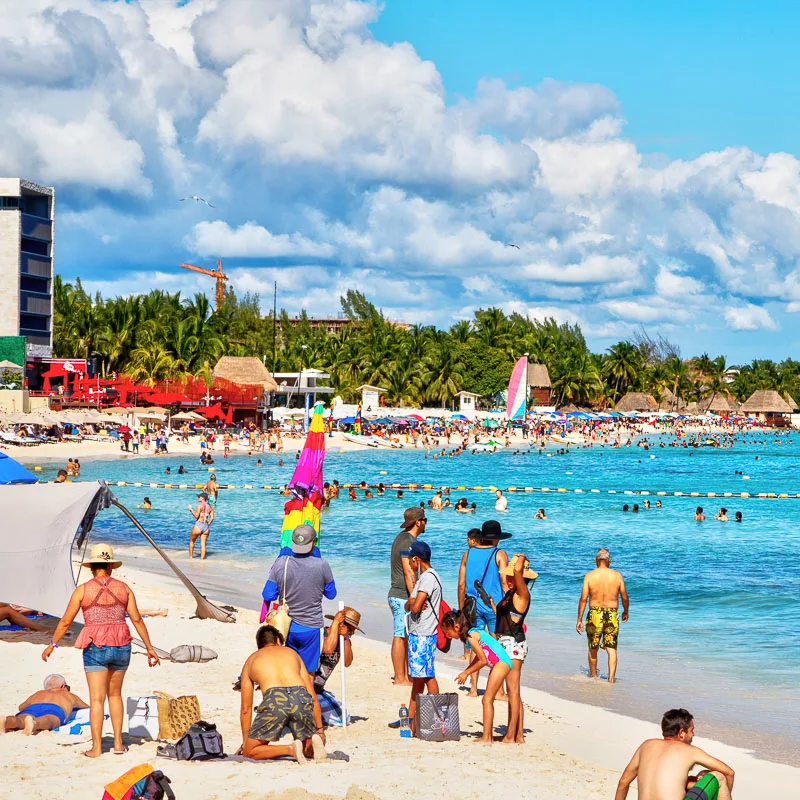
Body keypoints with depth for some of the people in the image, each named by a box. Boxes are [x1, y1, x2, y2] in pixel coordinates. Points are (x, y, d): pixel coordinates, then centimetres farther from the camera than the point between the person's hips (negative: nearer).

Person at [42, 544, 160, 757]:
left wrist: (52, 645, 15)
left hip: (95, 648, -3)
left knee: (97, 699, 2)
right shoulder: (123, 588, 2)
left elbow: (66, 622, 1)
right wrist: (149, 648, 8)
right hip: (121, 646, 3)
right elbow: (137, 620, 1)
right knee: (114, 694, 18)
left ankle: (96, 747, 0)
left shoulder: (83, 590, -3)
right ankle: (118, 743, 17)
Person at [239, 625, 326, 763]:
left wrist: (245, 744, 38)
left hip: (273, 699, -2)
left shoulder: (251, 660, 30)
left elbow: (246, 708, 31)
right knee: (308, 750, 25)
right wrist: (320, 729, 35)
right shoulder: (292, 653, 33)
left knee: (249, 752, 10)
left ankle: (290, 749, -13)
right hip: (301, 698, 3)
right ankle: (314, 741, -10)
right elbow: (313, 697, 29)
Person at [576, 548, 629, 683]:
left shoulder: (589, 576, -4)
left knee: (593, 649, 16)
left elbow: (583, 599, -7)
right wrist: (625, 612, 24)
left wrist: (579, 620, -1)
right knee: (611, 649, 2)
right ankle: (611, 678, -10)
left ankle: (593, 676, 31)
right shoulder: (617, 575, -1)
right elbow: (625, 597, 5)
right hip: (612, 615, 0)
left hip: (594, 614, 0)